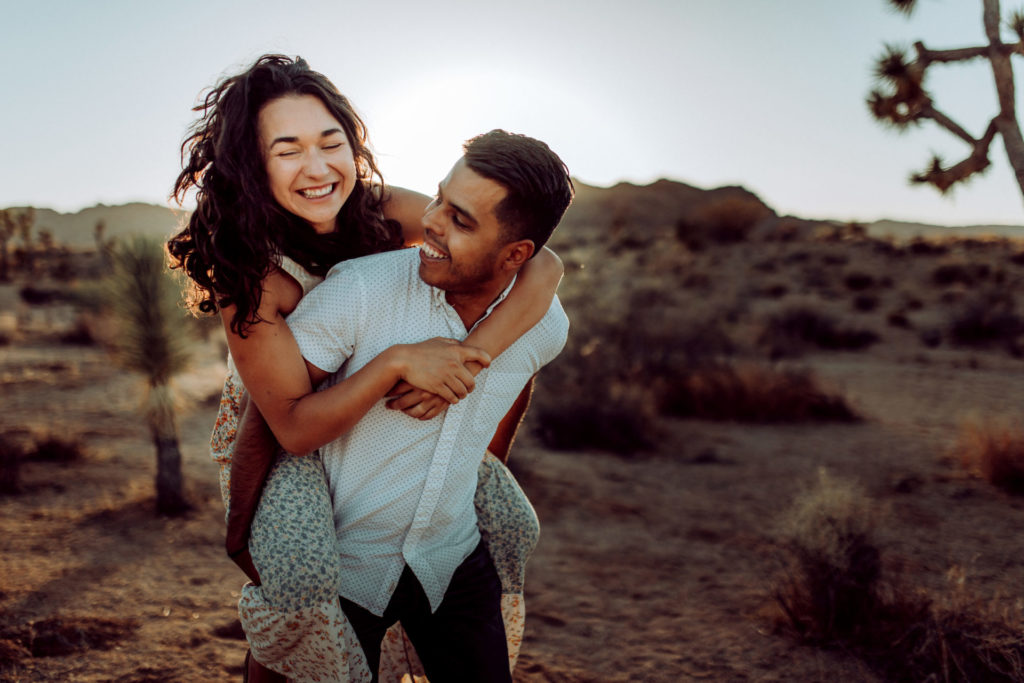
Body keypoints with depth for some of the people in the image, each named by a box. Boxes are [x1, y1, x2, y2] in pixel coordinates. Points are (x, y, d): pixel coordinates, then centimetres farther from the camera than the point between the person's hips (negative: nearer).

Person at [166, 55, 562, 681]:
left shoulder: (386, 213, -22)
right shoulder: (248, 272, -30)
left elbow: (542, 263, -26)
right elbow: (295, 427, -31)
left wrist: (469, 357, -37)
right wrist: (399, 362, -42)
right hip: (274, 441, -4)